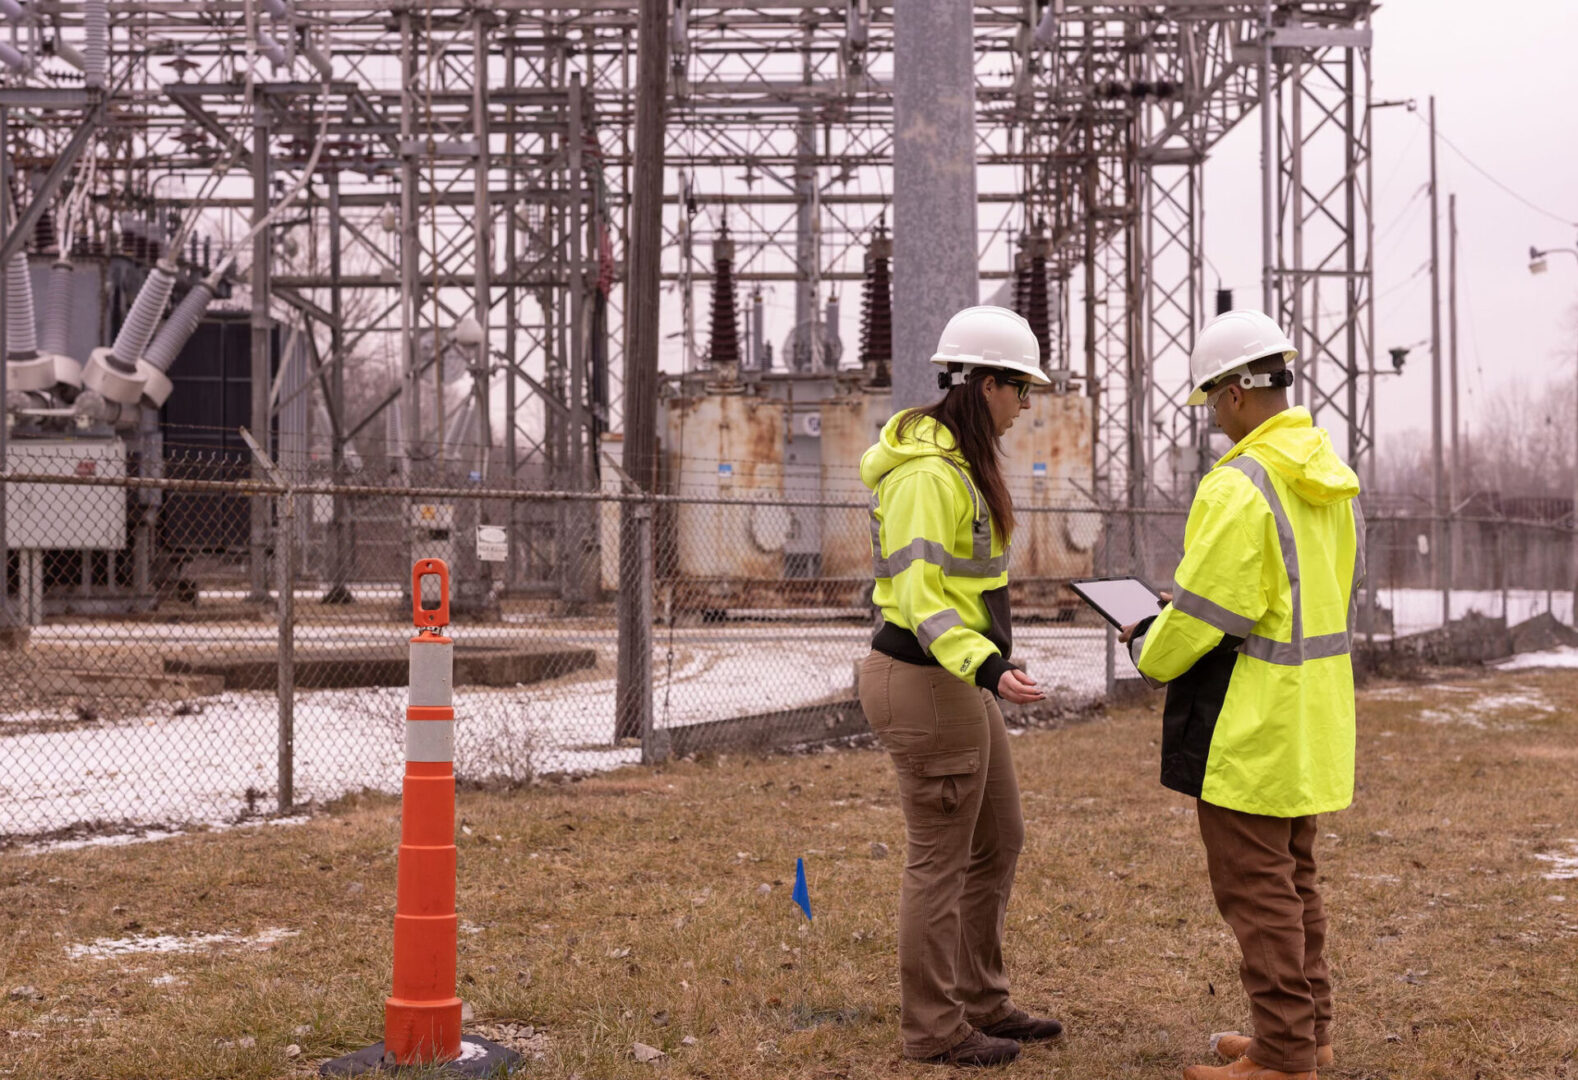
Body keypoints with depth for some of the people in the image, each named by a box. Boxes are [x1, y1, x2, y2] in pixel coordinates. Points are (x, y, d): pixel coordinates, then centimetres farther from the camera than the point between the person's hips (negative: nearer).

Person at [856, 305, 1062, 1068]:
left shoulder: (961, 461, 12)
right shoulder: (929, 474, -20)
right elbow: (919, 596, -25)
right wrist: (987, 668, -36)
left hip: (956, 682, 10)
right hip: (927, 685, -10)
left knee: (998, 844, 18)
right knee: (940, 861, 2)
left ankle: (982, 1002, 30)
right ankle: (934, 1030, 15)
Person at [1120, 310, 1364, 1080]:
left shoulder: (1239, 487, -21)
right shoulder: (1329, 478, 8)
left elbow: (1201, 613, -20)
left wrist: (1150, 652, 1)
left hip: (1249, 723, -9)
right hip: (1311, 710, 9)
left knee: (1254, 884, -1)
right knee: (1293, 875, 19)